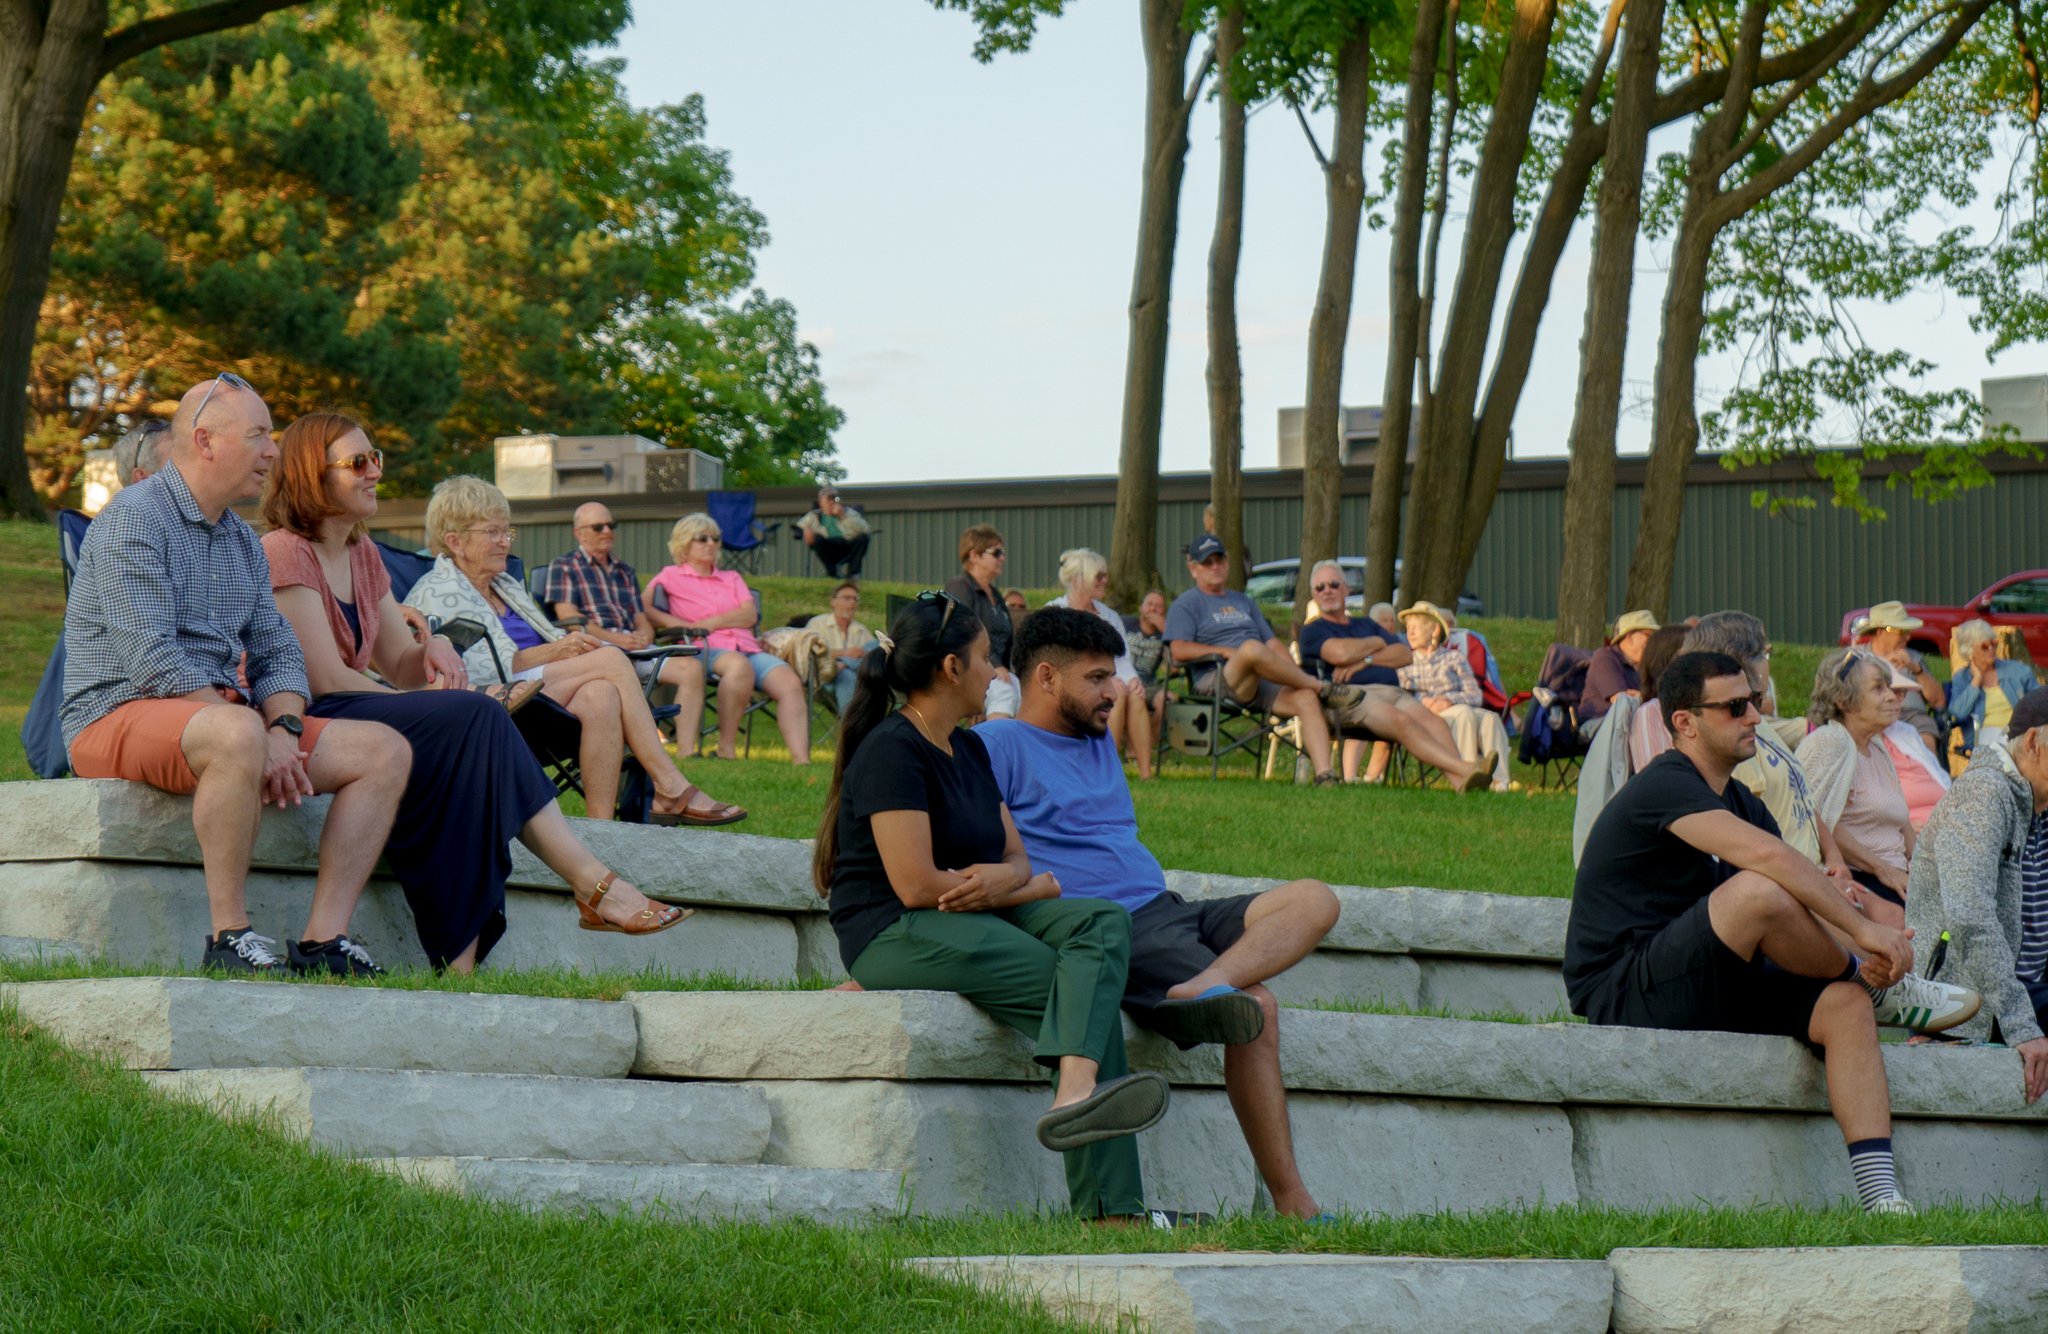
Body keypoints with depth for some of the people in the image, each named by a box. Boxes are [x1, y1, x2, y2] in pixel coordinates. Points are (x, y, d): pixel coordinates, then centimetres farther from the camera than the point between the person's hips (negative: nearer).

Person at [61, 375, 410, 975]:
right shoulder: (134, 517, -9)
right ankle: (229, 937, -32)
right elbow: (153, 660, -20)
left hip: (224, 711, 9)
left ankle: (323, 940, -14)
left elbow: (277, 654, 13)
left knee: (384, 750, -6)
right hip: (121, 715, -9)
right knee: (238, 735, -41)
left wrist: (283, 730, -10)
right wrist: (259, 740, -23)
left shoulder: (242, 541, 19)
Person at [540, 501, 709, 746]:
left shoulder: (625, 573, 32)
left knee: (692, 667, -19)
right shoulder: (562, 567, 14)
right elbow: (568, 618, -1)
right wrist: (613, 638, -13)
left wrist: (643, 636, -2)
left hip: (632, 646, 6)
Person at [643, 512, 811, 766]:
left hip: (748, 648, 5)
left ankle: (801, 760, -40)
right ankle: (726, 748, -34)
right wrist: (676, 623, -11)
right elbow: (642, 606, 4)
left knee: (790, 681, -26)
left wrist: (708, 623, -2)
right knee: (739, 666, -41)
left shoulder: (732, 578, 30)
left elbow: (750, 615, 13)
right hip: (705, 650, -5)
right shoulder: (671, 576, 19)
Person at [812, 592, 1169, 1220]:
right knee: (1081, 989, -23)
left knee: (1104, 923, -18)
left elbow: (1017, 856, 16)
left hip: (977, 920, 9)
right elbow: (916, 885, -19)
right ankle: (1107, 1207, -37)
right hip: (894, 935, -8)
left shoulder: (969, 749, 20)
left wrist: (1003, 879, -13)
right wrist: (1034, 887, -3)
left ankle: (1076, 1097, -39)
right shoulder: (892, 751, -10)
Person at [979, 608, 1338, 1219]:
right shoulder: (996, 744, -1)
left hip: (1168, 910, 9)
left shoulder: (1100, 741, 26)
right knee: (1255, 1008, -26)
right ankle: (1290, 1203, -30)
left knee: (1313, 899, -12)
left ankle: (1208, 984, -37)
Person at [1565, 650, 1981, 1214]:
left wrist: (1869, 945, -11)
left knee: (1843, 1004, -12)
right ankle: (1880, 989, -4)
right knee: (1759, 892, -30)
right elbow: (1768, 855, -30)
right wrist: (1863, 929, -27)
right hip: (1623, 993, -9)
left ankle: (1881, 1197, -21)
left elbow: (1809, 888, 10)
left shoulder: (1738, 801, 16)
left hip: (1700, 992, 9)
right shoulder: (1665, 787, -15)